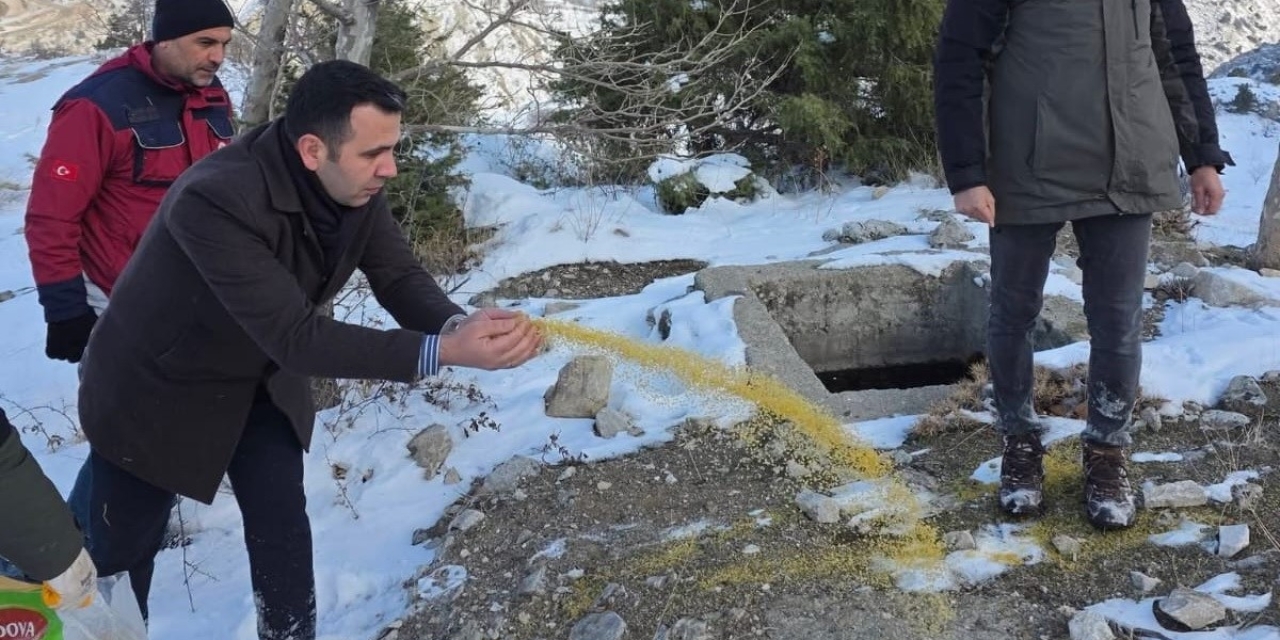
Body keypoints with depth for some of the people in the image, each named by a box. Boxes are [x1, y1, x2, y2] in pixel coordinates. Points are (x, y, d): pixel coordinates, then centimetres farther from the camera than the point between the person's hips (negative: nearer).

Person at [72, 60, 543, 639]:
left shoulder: (354, 184, -18)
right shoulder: (215, 200, -39)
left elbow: (400, 276, -14)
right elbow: (297, 336, -40)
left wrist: (457, 323, -38)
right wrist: (442, 352, -45)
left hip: (262, 380, 5)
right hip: (158, 386, -5)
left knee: (283, 535, 4)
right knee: (120, 549, 10)